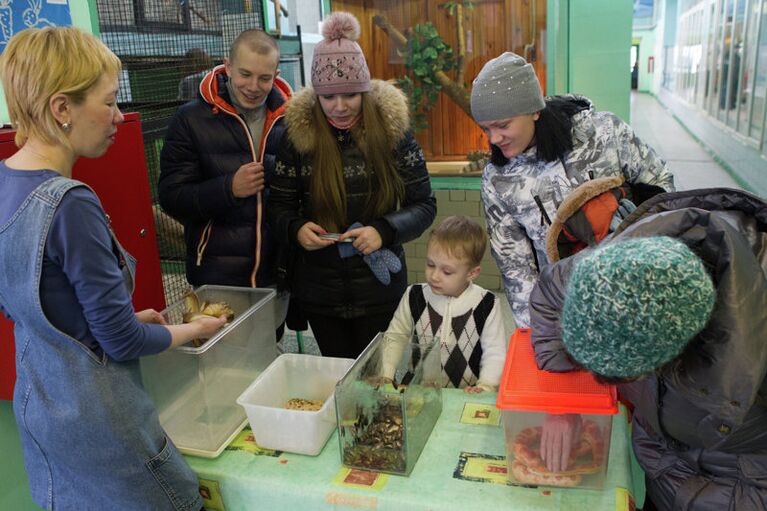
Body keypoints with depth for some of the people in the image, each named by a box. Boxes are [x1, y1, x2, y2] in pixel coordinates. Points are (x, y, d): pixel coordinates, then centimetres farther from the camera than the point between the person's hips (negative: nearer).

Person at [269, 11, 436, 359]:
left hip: (379, 287, -1)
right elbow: (280, 206, 3)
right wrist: (296, 229, -19)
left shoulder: (392, 129, -7)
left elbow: (424, 205, -4)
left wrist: (385, 230, -21)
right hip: (318, 289, 2)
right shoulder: (298, 134, -4)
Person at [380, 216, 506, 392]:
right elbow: (395, 336, 10)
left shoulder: (486, 305, -8)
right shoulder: (415, 297, -1)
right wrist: (385, 375, 0)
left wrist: (485, 387, -14)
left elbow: (495, 353, -1)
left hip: (467, 397, -2)